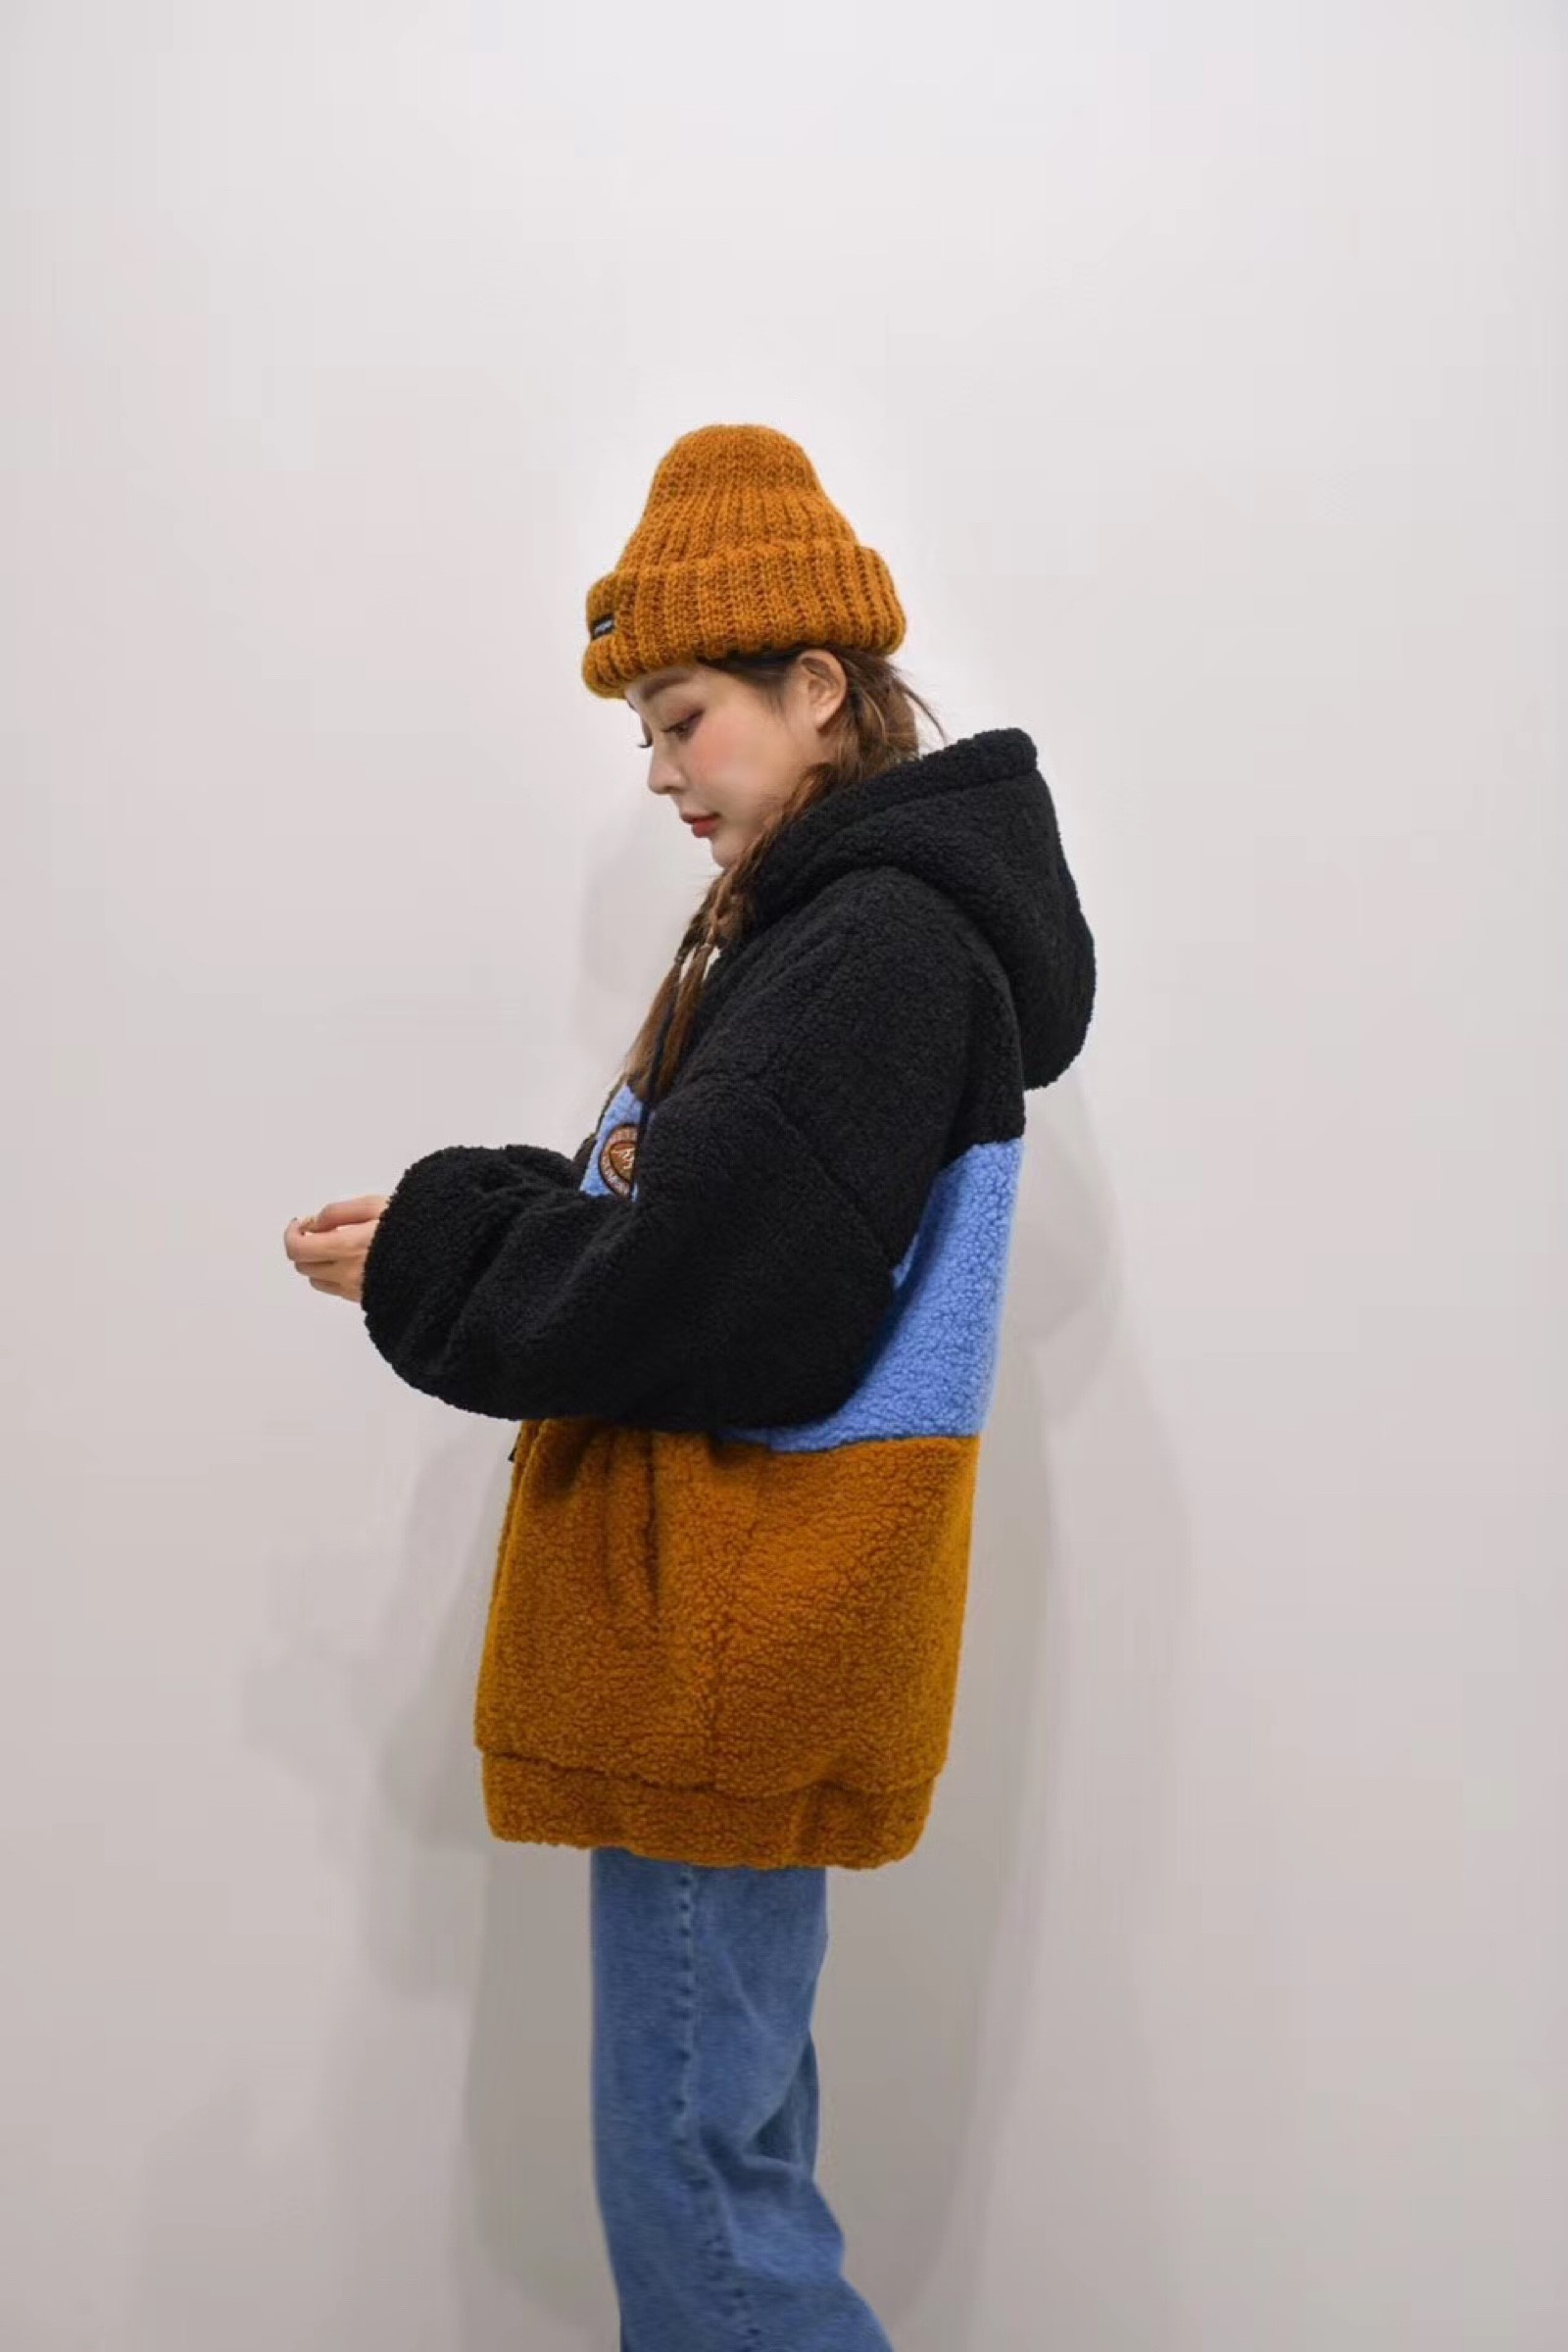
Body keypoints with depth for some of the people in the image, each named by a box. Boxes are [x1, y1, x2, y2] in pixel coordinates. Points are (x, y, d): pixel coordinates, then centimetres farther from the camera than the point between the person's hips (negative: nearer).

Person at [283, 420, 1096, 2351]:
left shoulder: (884, 942, -17)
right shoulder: (827, 919, 14)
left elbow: (710, 1297, -22)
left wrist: (421, 1269, -10)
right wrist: (461, 1214, -1)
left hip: (742, 1631, -10)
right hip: (718, 1614, 10)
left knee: (690, 2169, 1)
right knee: (726, 2112, 19)